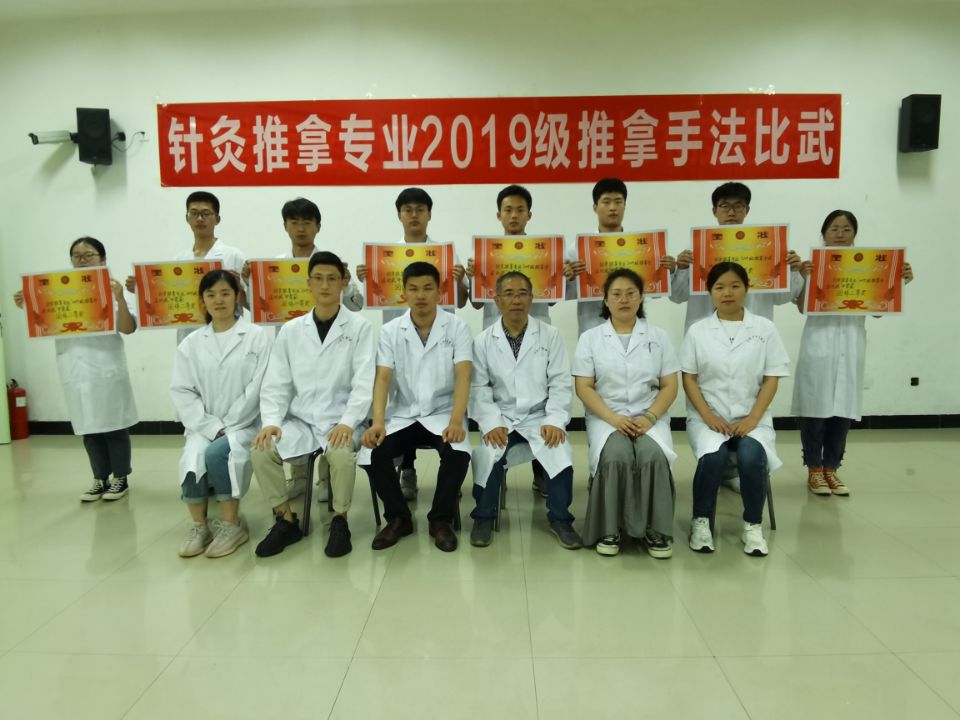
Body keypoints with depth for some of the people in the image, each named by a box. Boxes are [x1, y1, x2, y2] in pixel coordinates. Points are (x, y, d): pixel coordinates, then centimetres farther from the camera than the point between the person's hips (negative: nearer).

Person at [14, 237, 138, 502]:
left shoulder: (112, 290, -3)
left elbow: (128, 328, -12)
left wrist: (120, 299, -26)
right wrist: (26, 306, -5)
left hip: (106, 368, -4)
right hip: (74, 370, 4)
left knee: (113, 425, 5)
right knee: (88, 428, 12)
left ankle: (121, 478, 18)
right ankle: (100, 479, 24)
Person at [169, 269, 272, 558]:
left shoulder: (257, 336, 0)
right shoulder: (191, 343, 10)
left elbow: (258, 389, -7)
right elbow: (181, 391, 3)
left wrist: (227, 427, -12)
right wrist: (211, 427, -11)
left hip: (244, 424, -3)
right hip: (204, 425, 3)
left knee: (216, 453, -30)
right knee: (192, 459, -27)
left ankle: (232, 524, -12)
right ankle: (199, 525, -6)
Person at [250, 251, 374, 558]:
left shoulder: (359, 327, -1)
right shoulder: (291, 330, 8)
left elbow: (364, 382, -9)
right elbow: (276, 383, 4)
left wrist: (347, 423, -24)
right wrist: (271, 421, -13)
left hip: (339, 421, -3)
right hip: (300, 419, 3)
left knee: (342, 454, -33)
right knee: (261, 451, -22)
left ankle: (339, 521, -5)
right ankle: (286, 520, 1)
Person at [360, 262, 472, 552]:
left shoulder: (457, 327, -3)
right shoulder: (390, 331, 2)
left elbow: (463, 377, -14)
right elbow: (383, 378, -6)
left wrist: (456, 421, -29)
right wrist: (378, 422, -23)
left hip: (442, 413, -2)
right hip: (402, 414, 2)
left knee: (458, 453, -31)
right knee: (373, 452, -24)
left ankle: (441, 519, -5)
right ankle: (398, 517, 1)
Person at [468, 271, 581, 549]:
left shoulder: (550, 335, 3)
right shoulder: (483, 341, 4)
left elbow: (560, 384, -1)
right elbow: (479, 388, -2)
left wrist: (554, 421, -14)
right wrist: (492, 424, -17)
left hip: (539, 417, 0)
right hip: (500, 419, 0)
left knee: (560, 452, -27)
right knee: (488, 454, -28)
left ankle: (559, 518, -2)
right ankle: (484, 516, -1)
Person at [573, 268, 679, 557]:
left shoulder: (658, 336, 9)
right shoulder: (590, 338, 5)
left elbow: (670, 387, 5)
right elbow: (584, 388, -1)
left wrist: (649, 417, -12)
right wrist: (614, 418, -16)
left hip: (649, 417, 1)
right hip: (606, 417, -1)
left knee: (653, 456, -31)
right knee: (616, 457, -32)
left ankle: (655, 529, -13)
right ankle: (609, 528, -14)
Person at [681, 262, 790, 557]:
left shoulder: (764, 328, 4)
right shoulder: (698, 331, 3)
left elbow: (771, 379, 1)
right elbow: (689, 378, 1)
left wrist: (752, 419, -12)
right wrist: (708, 416, -12)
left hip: (751, 418, 1)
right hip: (708, 416, 0)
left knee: (751, 457, -30)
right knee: (712, 456, -30)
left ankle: (753, 525, -5)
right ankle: (701, 521, -6)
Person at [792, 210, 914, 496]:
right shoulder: (813, 265, 0)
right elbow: (802, 307, -6)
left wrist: (900, 281, -3)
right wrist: (803, 279, -20)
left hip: (851, 343, 3)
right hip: (819, 342, -3)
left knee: (843, 408, 6)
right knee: (815, 406, -1)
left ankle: (831, 468, 17)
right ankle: (814, 469, 10)